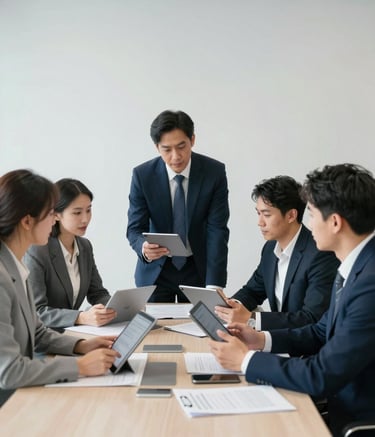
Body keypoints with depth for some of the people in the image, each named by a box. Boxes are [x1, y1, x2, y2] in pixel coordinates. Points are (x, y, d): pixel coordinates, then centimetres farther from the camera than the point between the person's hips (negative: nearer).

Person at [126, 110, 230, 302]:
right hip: (155, 270, 0)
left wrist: (214, 285, -26)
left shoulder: (215, 172, -14)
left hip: (198, 268, 0)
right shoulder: (142, 175, -14)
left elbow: (217, 230, -17)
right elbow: (135, 228, -11)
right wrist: (144, 248, -35)